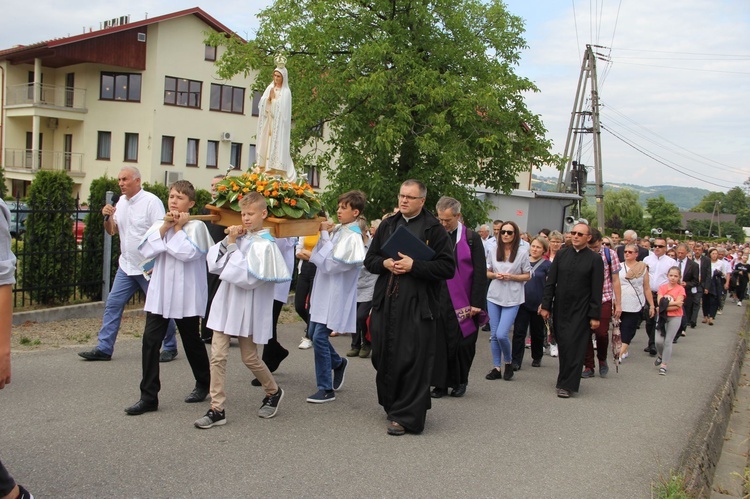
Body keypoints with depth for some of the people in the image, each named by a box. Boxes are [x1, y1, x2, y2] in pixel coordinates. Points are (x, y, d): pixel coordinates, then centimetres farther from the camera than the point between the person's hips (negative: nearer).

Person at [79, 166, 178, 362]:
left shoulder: (151, 201, -12)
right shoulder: (122, 201, 11)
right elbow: (112, 231, 16)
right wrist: (107, 217, -5)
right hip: (126, 266, 7)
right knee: (113, 305, 4)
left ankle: (170, 348, 18)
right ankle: (104, 348, 10)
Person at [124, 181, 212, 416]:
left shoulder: (196, 227, -7)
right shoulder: (158, 225, 8)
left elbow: (187, 253, -23)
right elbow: (147, 251, -6)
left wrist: (179, 228, -12)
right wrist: (164, 228, -11)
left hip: (186, 296, -4)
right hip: (159, 294, 4)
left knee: (192, 341, 11)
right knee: (150, 341, -4)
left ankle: (203, 383, 35)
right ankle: (149, 396, 3)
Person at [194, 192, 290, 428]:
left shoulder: (264, 244, -12)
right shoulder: (239, 237, 7)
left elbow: (248, 277, -21)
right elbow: (213, 263, 3)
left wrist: (233, 245, -16)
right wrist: (227, 241, -8)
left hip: (248, 308, -6)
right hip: (226, 303, 6)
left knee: (249, 358, 7)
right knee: (217, 356, 0)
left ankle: (273, 392, 32)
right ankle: (217, 409, 7)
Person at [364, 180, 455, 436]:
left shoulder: (434, 229, -2)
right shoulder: (388, 225, 14)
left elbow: (448, 268, -9)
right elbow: (369, 260, 17)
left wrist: (414, 266, -17)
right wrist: (385, 263, -5)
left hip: (417, 306, -5)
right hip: (385, 303, 5)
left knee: (412, 360, -5)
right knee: (384, 356, 10)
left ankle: (406, 416, 4)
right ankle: (392, 405, 29)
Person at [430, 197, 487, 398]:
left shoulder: (472, 239, 0)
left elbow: (480, 274, -2)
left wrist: (476, 304, -8)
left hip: (462, 303, -2)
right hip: (437, 300, 2)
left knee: (462, 343, 5)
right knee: (439, 342, 2)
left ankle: (459, 382, 23)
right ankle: (441, 384, 12)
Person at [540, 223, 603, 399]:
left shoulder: (595, 259, -3)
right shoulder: (561, 254, 6)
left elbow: (596, 290, -4)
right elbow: (550, 282, 7)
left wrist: (595, 316, -7)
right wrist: (546, 306, 2)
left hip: (580, 312, -3)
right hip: (560, 310, 3)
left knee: (573, 346, -6)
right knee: (562, 345, 7)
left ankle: (568, 385, 1)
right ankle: (566, 378, 22)